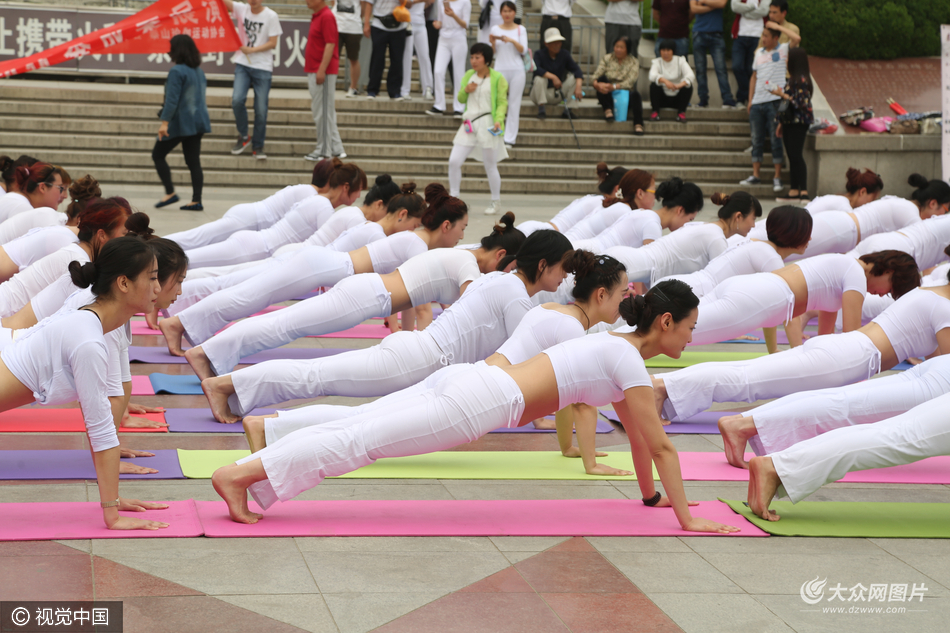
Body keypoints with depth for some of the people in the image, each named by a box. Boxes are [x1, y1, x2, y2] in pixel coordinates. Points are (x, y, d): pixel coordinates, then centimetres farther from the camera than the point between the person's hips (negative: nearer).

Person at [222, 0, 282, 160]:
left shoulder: (271, 16, -5)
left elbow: (273, 43, -6)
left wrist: (251, 50, -14)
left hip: (263, 68, -2)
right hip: (242, 64, 2)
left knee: (261, 109, -1)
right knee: (237, 100, -15)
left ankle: (258, 147, 13)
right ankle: (243, 136, 8)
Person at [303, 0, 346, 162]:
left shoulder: (326, 16, -14)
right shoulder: (316, 16, 16)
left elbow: (330, 45, -20)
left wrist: (321, 70, -24)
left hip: (323, 72, -10)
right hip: (314, 71, 10)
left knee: (322, 112, -5)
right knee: (318, 111, 12)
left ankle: (324, 150, 1)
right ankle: (336, 149, 16)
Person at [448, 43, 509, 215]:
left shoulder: (497, 78, -4)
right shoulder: (469, 75, 11)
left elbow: (502, 103, -5)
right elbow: (461, 99, 18)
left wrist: (499, 119, -21)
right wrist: (466, 90, -4)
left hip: (487, 123, -5)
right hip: (469, 123, 5)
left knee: (489, 165, 3)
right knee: (454, 161, -4)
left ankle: (496, 202, 18)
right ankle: (453, 198, 9)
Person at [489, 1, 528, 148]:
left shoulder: (520, 29, 5)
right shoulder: (495, 29, 6)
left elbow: (524, 50, -4)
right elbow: (492, 52, 5)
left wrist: (512, 41, -18)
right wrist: (492, 42, -15)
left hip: (517, 71, 0)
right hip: (500, 69, 0)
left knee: (514, 104, 0)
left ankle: (510, 139, 2)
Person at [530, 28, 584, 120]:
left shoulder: (564, 54, 1)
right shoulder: (539, 54, -9)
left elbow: (576, 69, -12)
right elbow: (535, 69, -30)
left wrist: (578, 87, -32)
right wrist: (553, 77, -39)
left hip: (557, 94, 4)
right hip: (541, 93, -4)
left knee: (577, 80, -13)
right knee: (539, 79, -33)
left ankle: (568, 110, -17)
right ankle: (541, 108, -26)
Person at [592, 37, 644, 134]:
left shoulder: (633, 62, 2)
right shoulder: (607, 58, 8)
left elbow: (630, 82, -14)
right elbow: (597, 74, -6)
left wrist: (614, 86, -31)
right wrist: (597, 84, -32)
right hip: (608, 96, 1)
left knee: (635, 94, -34)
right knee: (602, 79, -25)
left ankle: (638, 124, -43)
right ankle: (607, 110, -26)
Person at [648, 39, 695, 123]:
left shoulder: (680, 61, -2)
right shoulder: (657, 62, -2)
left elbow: (691, 76, -20)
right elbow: (652, 76, -25)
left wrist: (680, 85, -41)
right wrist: (664, 80, -46)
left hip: (678, 98, 1)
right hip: (663, 98, -1)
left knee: (688, 86, -25)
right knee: (654, 85, -27)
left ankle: (681, 112, -15)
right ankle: (655, 112, -18)